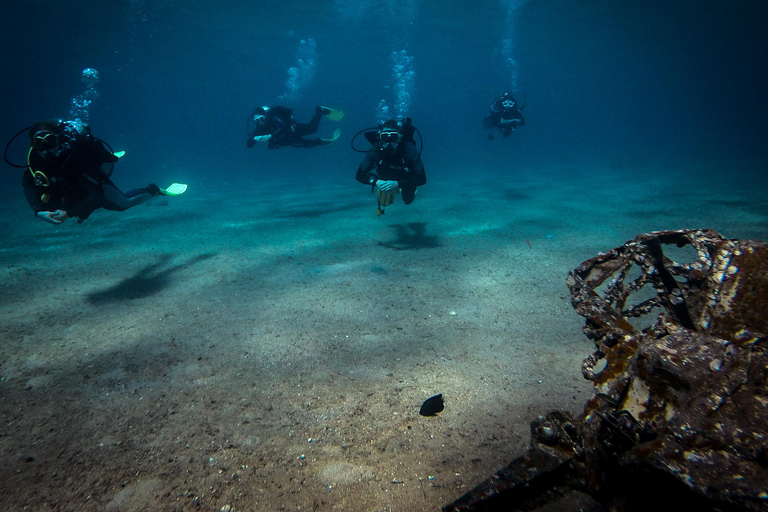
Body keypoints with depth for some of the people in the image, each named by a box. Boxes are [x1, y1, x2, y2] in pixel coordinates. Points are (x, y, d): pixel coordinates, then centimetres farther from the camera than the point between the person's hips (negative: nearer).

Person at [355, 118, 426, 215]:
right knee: (384, 202, 10)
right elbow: (359, 175, -29)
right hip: (385, 179, 1)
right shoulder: (375, 150, -35)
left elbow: (422, 179, -41)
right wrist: (376, 182, -48)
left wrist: (397, 183, -50)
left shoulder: (410, 150, -39)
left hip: (405, 179, -1)